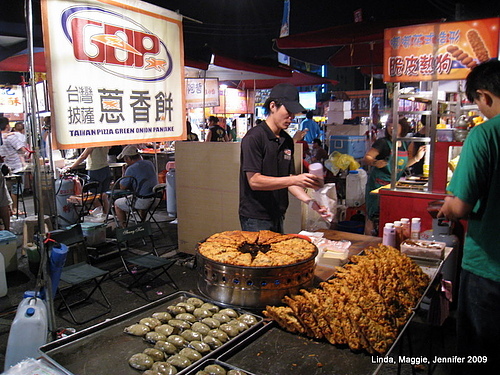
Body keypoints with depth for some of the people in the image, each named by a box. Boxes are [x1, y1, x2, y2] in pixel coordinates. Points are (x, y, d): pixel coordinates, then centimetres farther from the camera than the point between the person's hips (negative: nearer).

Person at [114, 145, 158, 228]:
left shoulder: (131, 169, -17)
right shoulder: (150, 163, 5)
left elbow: (122, 187, -7)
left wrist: (124, 173, 5)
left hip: (142, 202, -7)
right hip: (155, 200, 7)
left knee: (117, 204, 16)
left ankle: (123, 227, 22)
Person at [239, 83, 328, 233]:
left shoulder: (287, 141, 10)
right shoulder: (254, 137, -13)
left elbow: (288, 180, 10)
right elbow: (254, 181, -20)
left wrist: (310, 201, -6)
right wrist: (294, 180, -25)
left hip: (277, 217, 7)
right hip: (255, 219, -7)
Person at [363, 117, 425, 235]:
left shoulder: (405, 144, 9)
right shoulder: (383, 143, -10)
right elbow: (366, 158, -12)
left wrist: (417, 158, 8)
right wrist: (375, 162, -31)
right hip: (378, 184, -6)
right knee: (373, 217, -5)